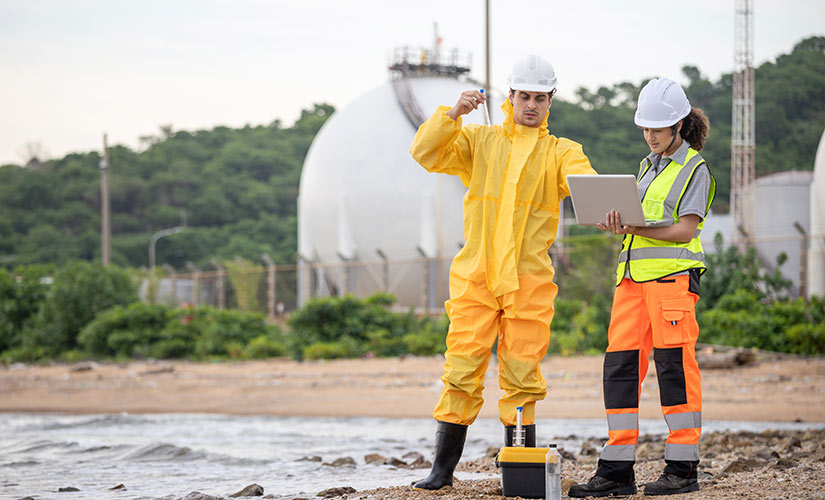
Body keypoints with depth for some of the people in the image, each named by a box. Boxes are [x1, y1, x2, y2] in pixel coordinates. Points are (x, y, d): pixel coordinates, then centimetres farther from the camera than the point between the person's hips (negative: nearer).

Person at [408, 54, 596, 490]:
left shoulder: (560, 152, 10)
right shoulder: (479, 141, 12)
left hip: (530, 281, 0)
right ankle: (443, 467, 2)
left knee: (522, 377, 1)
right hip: (475, 275, 0)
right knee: (461, 371, -3)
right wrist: (452, 114, -16)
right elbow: (426, 153, -1)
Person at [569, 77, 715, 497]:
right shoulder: (648, 167, 22)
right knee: (620, 365, -1)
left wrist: (633, 227, -19)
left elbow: (684, 229, -9)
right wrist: (614, 223, -1)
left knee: (674, 364, -8)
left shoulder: (695, 169, 0)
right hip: (633, 274, 7)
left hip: (672, 274, -7)